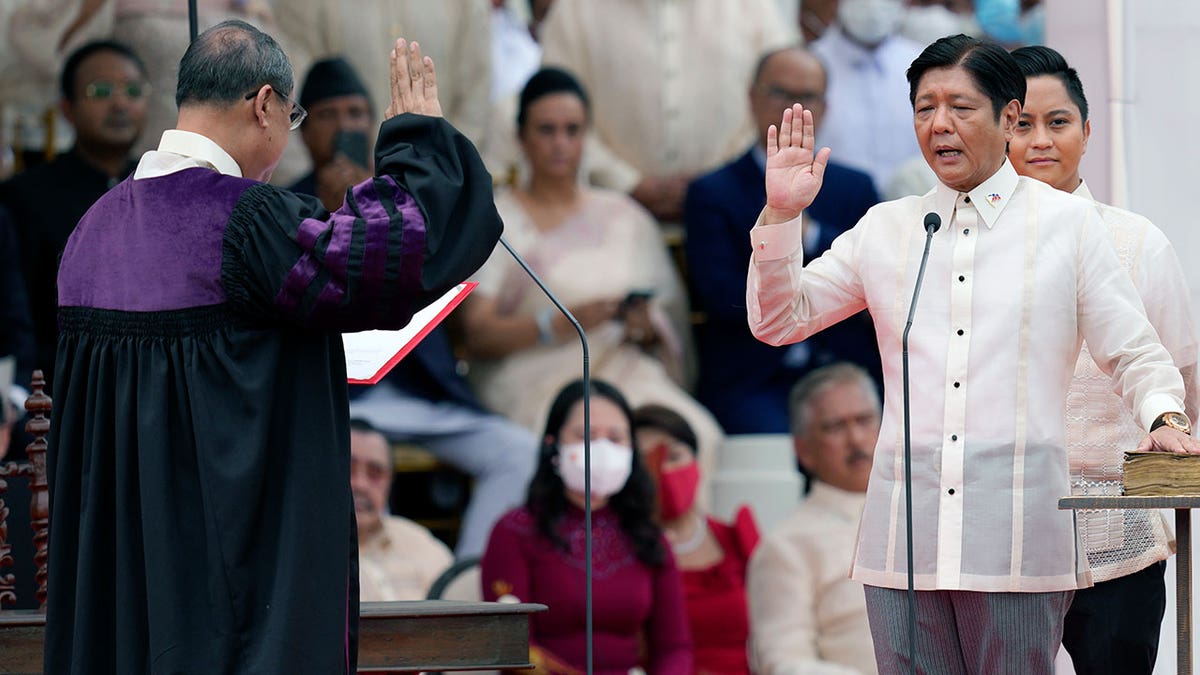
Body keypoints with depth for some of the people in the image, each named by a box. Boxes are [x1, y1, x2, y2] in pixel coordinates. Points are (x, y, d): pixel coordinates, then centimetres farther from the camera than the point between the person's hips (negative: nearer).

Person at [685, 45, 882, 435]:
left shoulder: (855, 188, 18)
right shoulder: (712, 193, 8)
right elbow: (724, 298, -5)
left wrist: (810, 234, -6)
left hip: (844, 373, 2)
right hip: (751, 383, -2)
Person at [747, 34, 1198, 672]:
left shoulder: (1067, 224, 9)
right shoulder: (884, 230, 15)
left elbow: (1135, 355, 9)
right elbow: (779, 321, 18)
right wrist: (781, 215, 5)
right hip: (906, 536, 2)